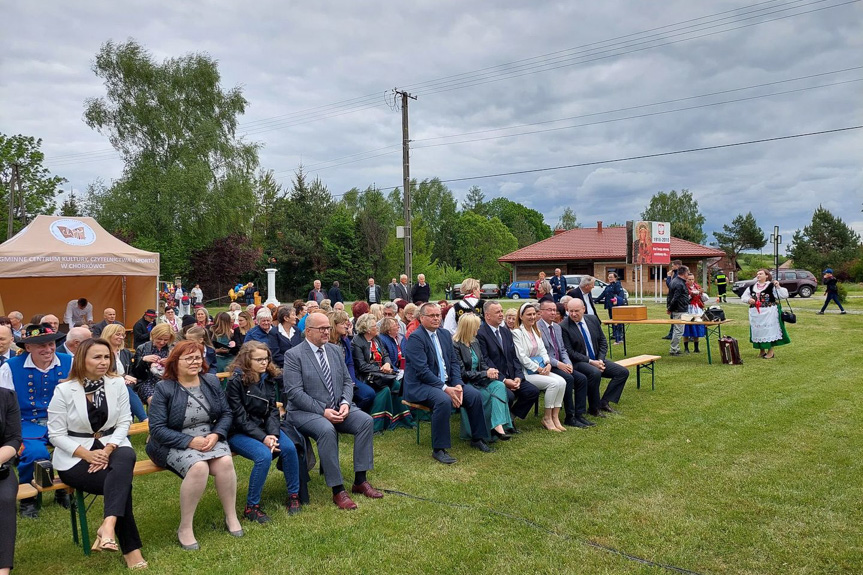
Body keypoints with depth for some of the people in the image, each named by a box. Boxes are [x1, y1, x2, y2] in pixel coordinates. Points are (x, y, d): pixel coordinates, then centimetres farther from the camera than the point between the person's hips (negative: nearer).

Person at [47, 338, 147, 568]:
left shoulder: (117, 383, 0)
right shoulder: (64, 390, -8)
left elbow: (124, 422, 0)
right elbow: (56, 435, -7)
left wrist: (108, 450, -17)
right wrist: (88, 455, -20)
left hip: (111, 447, 3)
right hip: (75, 456, -2)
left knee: (127, 456, -35)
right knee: (122, 482, -27)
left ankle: (108, 525, -44)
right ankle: (130, 548, -19)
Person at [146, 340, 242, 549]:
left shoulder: (211, 382, 5)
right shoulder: (164, 389, -8)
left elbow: (226, 414, 8)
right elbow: (157, 429, -11)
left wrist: (216, 435, -12)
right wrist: (190, 441, -21)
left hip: (209, 438, 4)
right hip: (175, 444, -4)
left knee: (225, 461, -27)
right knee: (198, 467, -34)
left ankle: (231, 516, -8)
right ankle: (185, 528, -17)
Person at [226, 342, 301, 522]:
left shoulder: (269, 378, 2)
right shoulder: (236, 382, -13)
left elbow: (272, 411, 0)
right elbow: (240, 418, -15)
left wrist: (273, 434, -18)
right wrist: (263, 438, -23)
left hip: (264, 427, 5)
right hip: (239, 432, -5)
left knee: (289, 447, -22)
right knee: (264, 455, -31)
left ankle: (293, 495, -4)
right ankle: (251, 507, -14)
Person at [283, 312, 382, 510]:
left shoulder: (334, 350, 11)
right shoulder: (293, 355, -7)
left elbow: (347, 381, 13)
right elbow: (294, 392, -15)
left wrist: (345, 403, -8)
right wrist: (323, 411, -21)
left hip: (337, 408, 6)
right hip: (305, 412, -6)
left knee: (366, 420, -17)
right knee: (327, 430, -35)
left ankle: (360, 480, -9)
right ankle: (338, 491, -24)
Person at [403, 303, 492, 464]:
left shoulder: (445, 334, 11)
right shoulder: (415, 338, -13)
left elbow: (454, 362, 9)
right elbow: (422, 371, -20)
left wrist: (458, 384, -8)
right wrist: (445, 389, -24)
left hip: (446, 382, 8)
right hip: (420, 385, -7)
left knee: (475, 395, -8)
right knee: (444, 400, -35)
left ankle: (477, 439, 10)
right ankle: (438, 449, -22)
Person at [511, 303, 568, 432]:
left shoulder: (536, 331, 18)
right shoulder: (517, 333, -8)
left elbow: (543, 350, 14)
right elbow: (522, 356, -13)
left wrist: (548, 363, -5)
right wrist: (538, 369, -15)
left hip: (541, 368, 7)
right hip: (526, 372, -7)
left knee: (562, 382, -17)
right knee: (553, 383, -25)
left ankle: (555, 417, -10)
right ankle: (547, 418, -11)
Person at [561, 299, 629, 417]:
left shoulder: (593, 319, 5)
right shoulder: (563, 327, -13)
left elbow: (603, 341, 10)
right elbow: (569, 352, -15)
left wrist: (600, 360, -6)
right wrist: (590, 361, -20)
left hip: (597, 360, 7)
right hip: (578, 362, -7)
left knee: (623, 372, -5)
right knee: (595, 373, -36)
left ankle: (604, 402, -2)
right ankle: (593, 408, -16)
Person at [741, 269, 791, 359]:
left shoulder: (772, 286, -4)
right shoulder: (752, 287, 10)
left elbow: (784, 295, -9)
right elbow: (743, 297, 14)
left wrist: (778, 287, -22)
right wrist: (749, 300, -6)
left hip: (769, 312, -5)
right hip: (755, 313, 5)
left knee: (769, 330, -1)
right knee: (757, 331, 10)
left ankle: (771, 351, 11)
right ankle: (762, 350, 24)